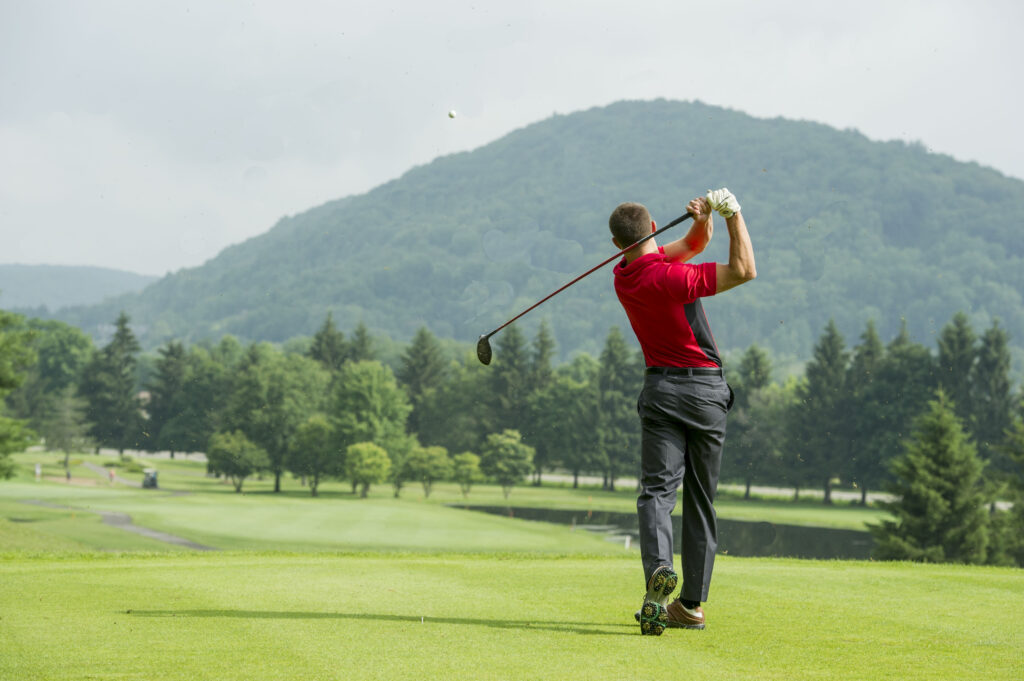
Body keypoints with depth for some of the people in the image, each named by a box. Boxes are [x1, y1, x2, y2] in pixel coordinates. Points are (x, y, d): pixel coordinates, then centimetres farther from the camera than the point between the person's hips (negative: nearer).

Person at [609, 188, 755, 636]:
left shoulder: (624, 276, 5)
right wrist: (731, 213, -13)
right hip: (706, 389, -3)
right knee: (700, 499, 7)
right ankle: (691, 604, 8)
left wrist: (703, 221, -8)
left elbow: (695, 243, 14)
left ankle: (659, 568, -35)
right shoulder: (669, 278, -16)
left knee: (657, 489, -6)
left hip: (661, 388, 3)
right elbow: (744, 270, -17)